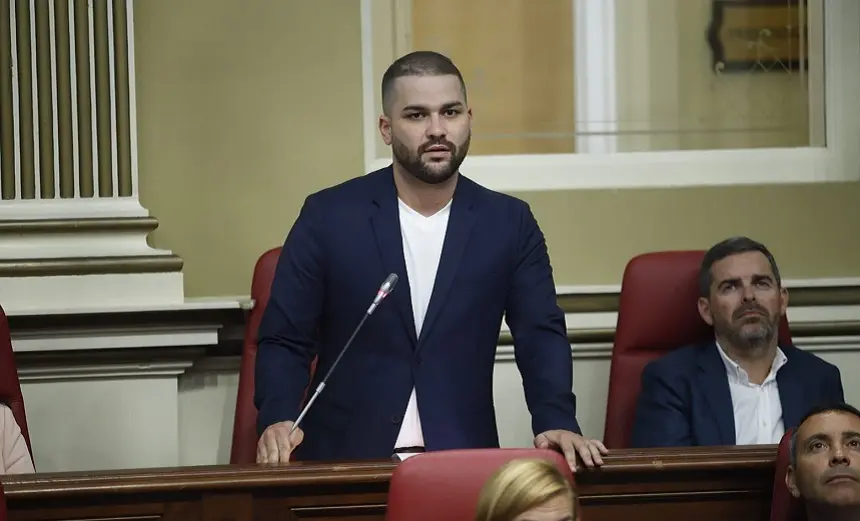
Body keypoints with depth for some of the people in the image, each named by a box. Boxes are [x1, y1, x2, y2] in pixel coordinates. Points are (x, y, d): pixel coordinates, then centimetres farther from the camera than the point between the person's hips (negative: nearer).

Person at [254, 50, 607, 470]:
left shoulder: (509, 223, 8)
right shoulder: (328, 216, 3)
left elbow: (541, 335, 4)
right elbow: (284, 341, 4)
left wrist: (557, 422, -15)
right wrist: (277, 420, -15)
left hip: (462, 462, 1)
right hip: (345, 460, -1)